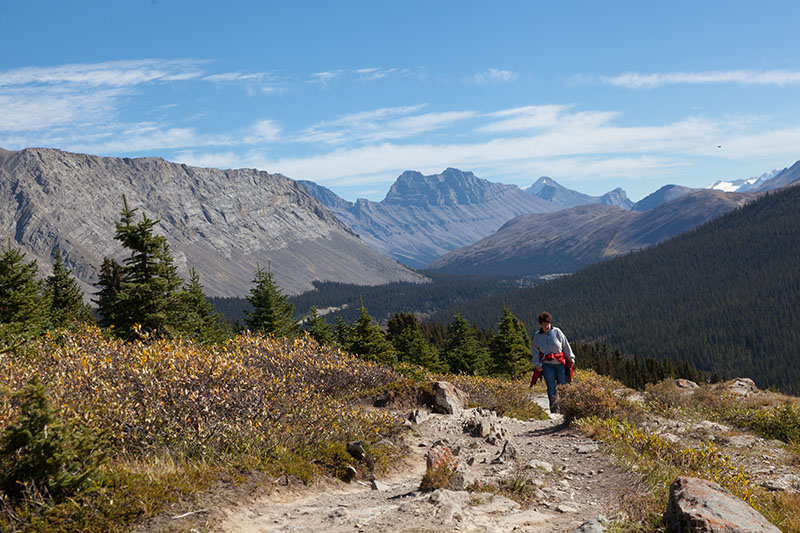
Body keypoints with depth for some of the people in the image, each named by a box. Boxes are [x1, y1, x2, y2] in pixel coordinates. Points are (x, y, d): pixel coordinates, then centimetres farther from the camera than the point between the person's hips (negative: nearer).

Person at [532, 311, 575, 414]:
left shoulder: (557, 332, 1)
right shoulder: (537, 336, 4)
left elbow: (566, 345, 6)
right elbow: (534, 351, 8)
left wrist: (571, 357, 3)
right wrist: (537, 364, -1)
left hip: (560, 363, 0)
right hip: (547, 365, 0)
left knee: (562, 385, -2)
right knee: (551, 387, -5)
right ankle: (554, 409, 0)